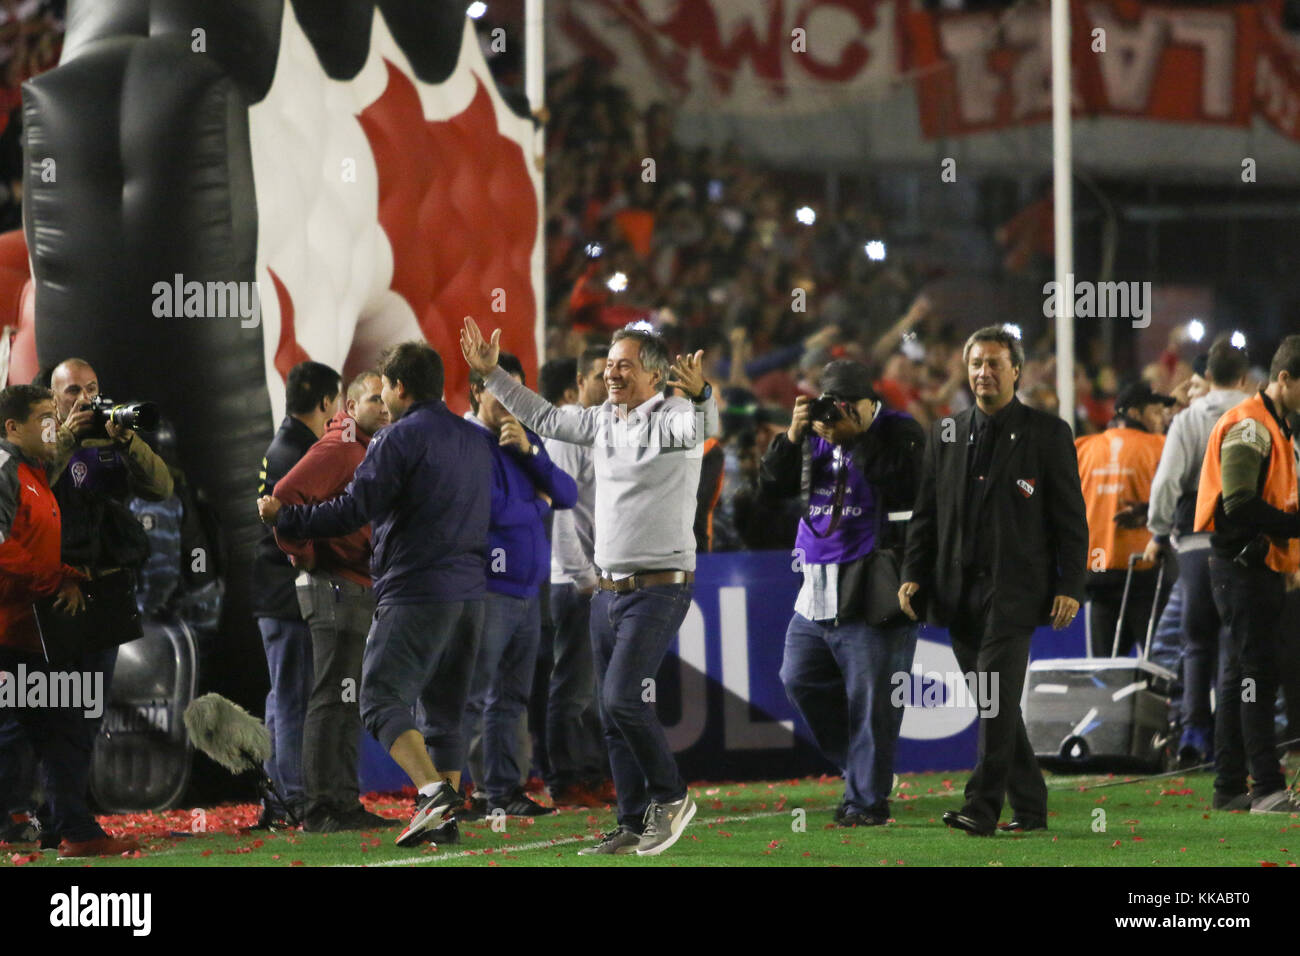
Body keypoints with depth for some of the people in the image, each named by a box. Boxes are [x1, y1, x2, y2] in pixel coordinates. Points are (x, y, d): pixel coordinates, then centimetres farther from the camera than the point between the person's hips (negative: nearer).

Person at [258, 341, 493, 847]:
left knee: (382, 699, -10)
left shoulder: (400, 438, -8)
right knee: (443, 710, 14)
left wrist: (281, 517, -1)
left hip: (415, 592, -8)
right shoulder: (476, 440, 16)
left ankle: (433, 790, -29)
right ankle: (446, 819, 11)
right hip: (469, 594, 8)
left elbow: (352, 511, -13)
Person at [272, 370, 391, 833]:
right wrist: (303, 554, -17)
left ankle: (345, 803, 17)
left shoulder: (366, 451, 18)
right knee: (333, 698, -10)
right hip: (336, 587, -10)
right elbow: (287, 494, -24)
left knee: (349, 702, 12)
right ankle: (321, 808, -10)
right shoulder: (337, 448, -13)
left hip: (360, 589, 10)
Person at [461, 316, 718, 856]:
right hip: (609, 588, 8)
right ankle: (634, 826, 13)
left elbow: (702, 425, -32)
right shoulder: (604, 422, 13)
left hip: (659, 588, -8)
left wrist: (701, 394, -54)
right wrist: (491, 375, 22)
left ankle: (670, 795, 0)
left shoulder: (670, 420, -11)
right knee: (612, 712, 7)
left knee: (622, 698, -18)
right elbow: (545, 418, 24)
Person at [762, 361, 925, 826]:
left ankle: (867, 799, 0)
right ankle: (858, 766, 23)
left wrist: (853, 433, -15)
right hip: (818, 593, 7)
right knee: (799, 680, 8)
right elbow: (776, 483, 9)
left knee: (870, 697, -6)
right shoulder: (818, 433, 15)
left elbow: (898, 477, -19)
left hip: (872, 595, -7)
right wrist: (793, 437, -5)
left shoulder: (900, 432, -2)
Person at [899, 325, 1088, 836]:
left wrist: (1070, 586, -7)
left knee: (998, 696, -14)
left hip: (1013, 591, -5)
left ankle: (982, 807, -16)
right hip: (958, 591, 5)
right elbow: (925, 511, 15)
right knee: (992, 701, 7)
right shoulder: (945, 433, 13)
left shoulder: (1048, 434, 1)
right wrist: (913, 574, 4)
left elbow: (1070, 518, 0)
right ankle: (1029, 806, 15)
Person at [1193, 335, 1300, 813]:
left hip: (1262, 570, 10)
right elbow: (1240, 505, -22)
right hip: (1244, 570, -10)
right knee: (1256, 678, -11)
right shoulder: (1248, 426, -14)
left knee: (1239, 679, 11)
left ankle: (1229, 787, 15)